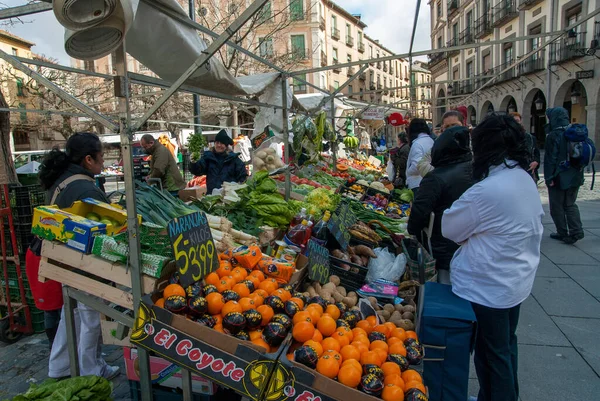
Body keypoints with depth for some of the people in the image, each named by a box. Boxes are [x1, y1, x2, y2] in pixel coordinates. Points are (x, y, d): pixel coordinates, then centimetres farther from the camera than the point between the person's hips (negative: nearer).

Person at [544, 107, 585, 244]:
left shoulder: (554, 135, -15)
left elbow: (550, 159, -17)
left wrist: (549, 177, -13)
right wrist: (578, 173, 19)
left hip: (559, 178, -7)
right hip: (575, 177, 7)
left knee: (557, 207, 7)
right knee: (570, 205, 16)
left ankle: (562, 233, 13)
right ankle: (576, 231, 5)